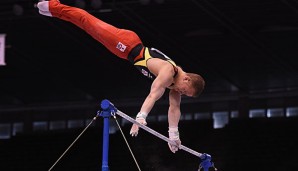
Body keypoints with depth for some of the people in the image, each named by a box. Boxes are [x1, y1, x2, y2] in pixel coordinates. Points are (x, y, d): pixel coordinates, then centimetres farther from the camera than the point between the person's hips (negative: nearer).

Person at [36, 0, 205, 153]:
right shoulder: (168, 71, -29)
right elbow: (153, 95, -42)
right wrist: (140, 118, -53)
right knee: (93, 25, 1)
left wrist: (173, 134, -1)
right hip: (128, 44, -6)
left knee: (96, 26, 14)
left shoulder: (175, 82, -4)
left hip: (131, 52, 6)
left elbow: (174, 108, 3)